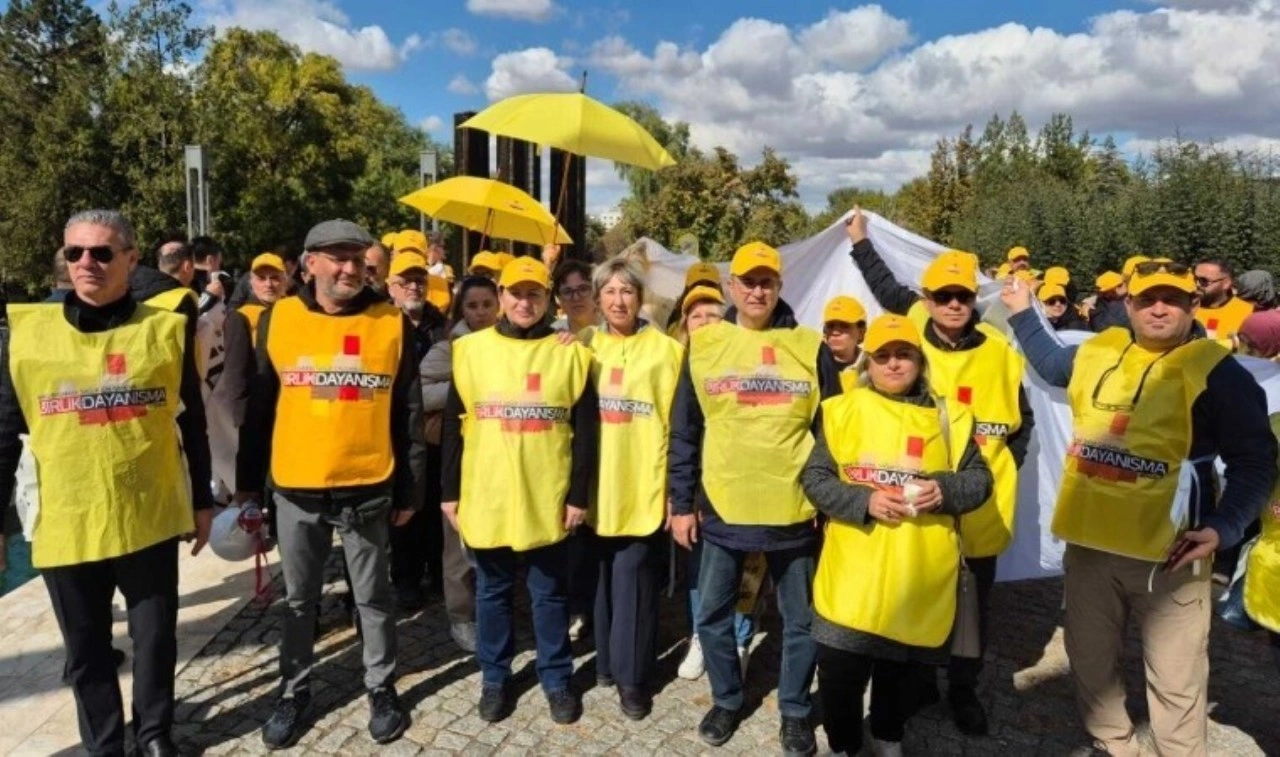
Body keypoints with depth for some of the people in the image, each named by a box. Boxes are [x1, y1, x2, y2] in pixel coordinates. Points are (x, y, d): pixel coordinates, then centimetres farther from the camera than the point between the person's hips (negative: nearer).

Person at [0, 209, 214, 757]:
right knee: (86, 650, 15)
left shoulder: (166, 329, -1)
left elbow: (192, 424, 5)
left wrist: (202, 501, 9)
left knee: (155, 637, 13)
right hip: (64, 525, 1)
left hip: (148, 519, 0)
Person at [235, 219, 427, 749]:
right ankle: (294, 690, 36)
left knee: (373, 597, 13)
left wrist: (410, 489, 1)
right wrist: (248, 482, 6)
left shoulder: (393, 323, -3)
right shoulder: (276, 320, 0)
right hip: (295, 490, 1)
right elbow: (258, 409, 5)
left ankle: (382, 688, 31)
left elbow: (408, 414, 0)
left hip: (368, 489, -1)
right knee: (299, 599, 17)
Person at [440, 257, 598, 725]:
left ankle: (556, 678, 29)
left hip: (548, 500, -1)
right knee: (492, 591, 15)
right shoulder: (470, 350, 1)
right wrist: (450, 491, 2)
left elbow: (584, 433, 0)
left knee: (549, 593, 12)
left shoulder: (569, 354, 0)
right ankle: (494, 678, 33)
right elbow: (453, 427, 4)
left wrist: (579, 495, -3)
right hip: (486, 498, 1)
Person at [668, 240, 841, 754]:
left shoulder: (810, 347, -1)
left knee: (800, 620, 13)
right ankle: (727, 701, 37)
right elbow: (683, 432, 3)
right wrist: (682, 503, 2)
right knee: (713, 615, 13)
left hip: (794, 511, 0)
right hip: (721, 509, 1)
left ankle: (795, 711, 36)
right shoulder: (704, 344, 1)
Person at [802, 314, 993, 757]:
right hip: (853, 572, -1)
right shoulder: (843, 410, 0)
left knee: (897, 668, 19)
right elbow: (814, 479, -3)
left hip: (919, 575, 2)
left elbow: (980, 479, 6)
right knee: (839, 672, 1)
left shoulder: (947, 416, 5)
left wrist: (945, 490, -15)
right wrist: (864, 501, -18)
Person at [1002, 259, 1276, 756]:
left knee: (1175, 681, 6)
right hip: (1089, 543, 5)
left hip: (1167, 553, -5)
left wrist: (1223, 527, -17)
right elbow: (1052, 364, 30)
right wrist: (1022, 314, 29)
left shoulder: (1216, 370, -9)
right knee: (1091, 662, 19)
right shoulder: (1098, 352, 6)